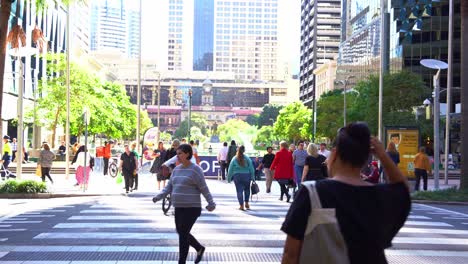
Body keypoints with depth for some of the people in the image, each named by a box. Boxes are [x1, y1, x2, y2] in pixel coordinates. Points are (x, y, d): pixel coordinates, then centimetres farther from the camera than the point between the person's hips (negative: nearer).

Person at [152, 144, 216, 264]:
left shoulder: (195, 169, -10)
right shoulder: (177, 169, 11)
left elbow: (204, 188, -11)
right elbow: (169, 187, 10)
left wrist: (211, 203, -19)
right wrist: (159, 196, -5)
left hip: (191, 208, -8)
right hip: (179, 208, 8)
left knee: (183, 234, -7)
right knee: (181, 232, 15)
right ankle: (199, 248, 37)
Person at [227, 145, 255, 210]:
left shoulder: (234, 159, -1)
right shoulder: (247, 159, -1)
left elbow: (230, 170, 0)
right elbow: (251, 169, -1)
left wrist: (229, 178, 7)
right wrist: (253, 177, 6)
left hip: (237, 176, -1)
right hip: (246, 176, 1)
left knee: (239, 191, 2)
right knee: (247, 190, 19)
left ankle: (241, 205, -1)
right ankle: (246, 203, 20)